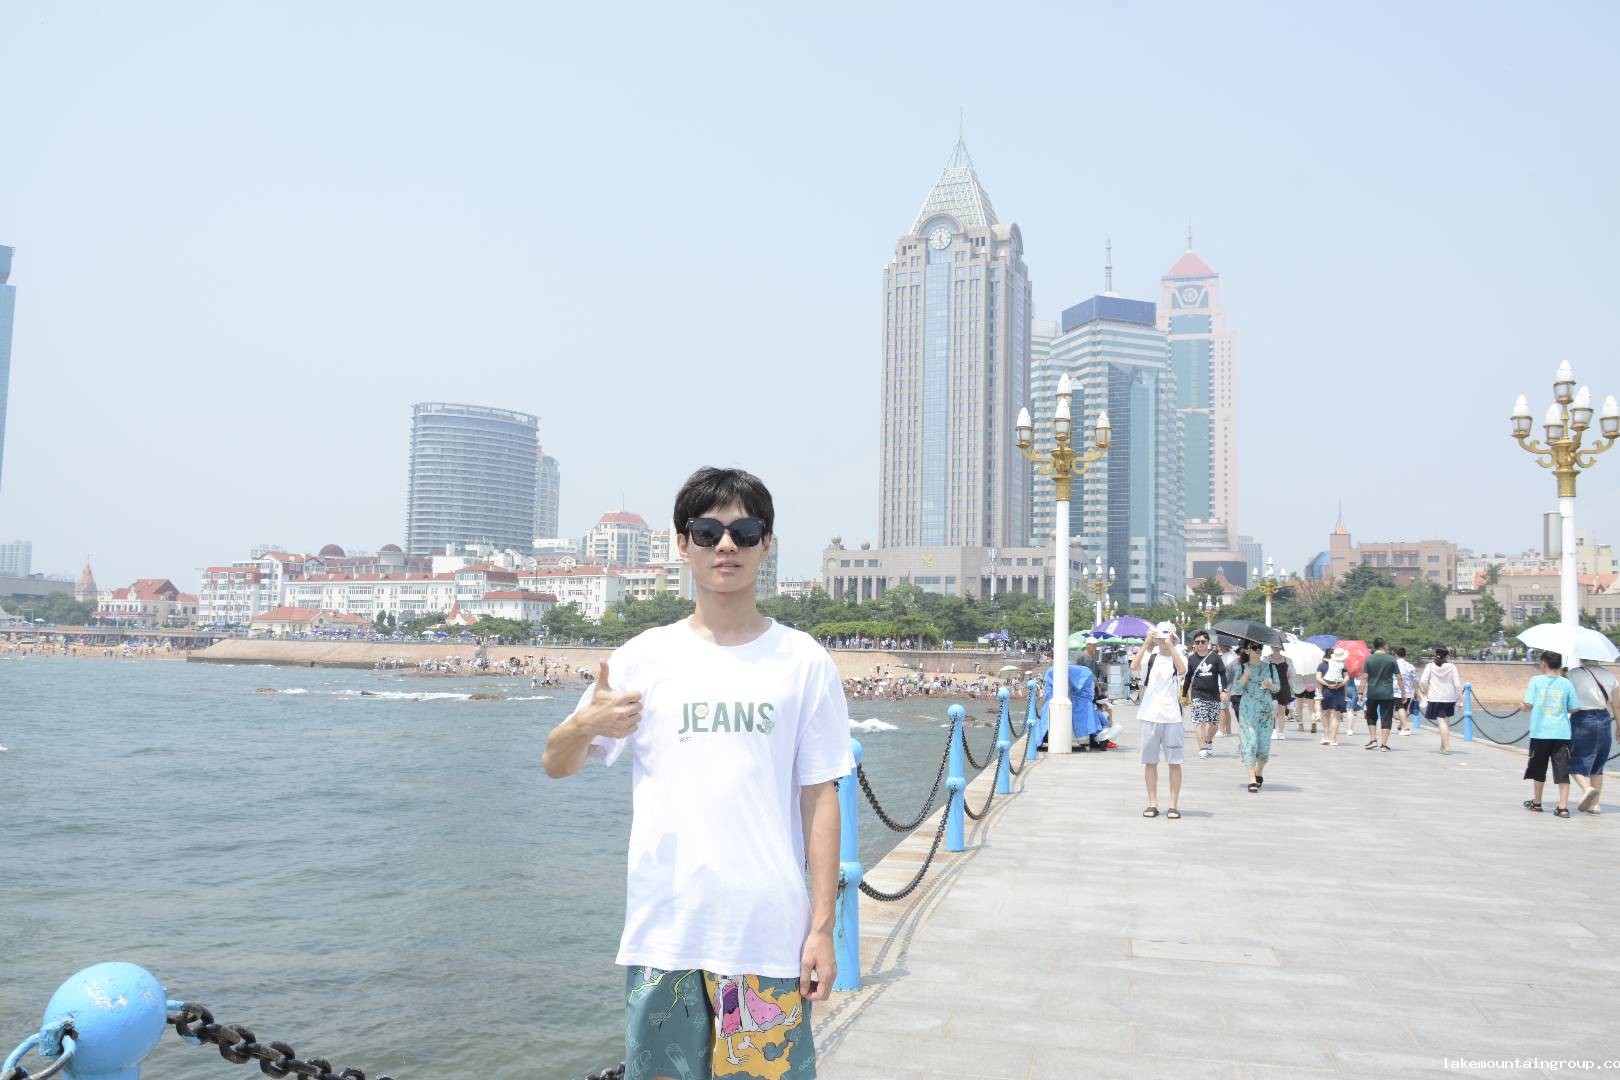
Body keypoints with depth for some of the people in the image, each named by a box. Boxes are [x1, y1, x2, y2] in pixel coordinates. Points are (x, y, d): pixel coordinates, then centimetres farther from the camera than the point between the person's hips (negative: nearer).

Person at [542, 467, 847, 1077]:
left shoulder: (804, 662, 3)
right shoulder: (645, 657, 4)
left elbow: (819, 797, 2)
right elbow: (555, 764, 8)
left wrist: (822, 926, -2)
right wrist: (585, 725, -15)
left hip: (770, 932, -1)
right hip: (663, 931, 1)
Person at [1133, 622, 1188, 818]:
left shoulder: (1178, 658, 3)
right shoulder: (1149, 657, 6)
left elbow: (1182, 670, -20)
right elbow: (1134, 665, -14)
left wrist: (1170, 646, -23)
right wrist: (1146, 644, -20)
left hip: (1171, 717, -1)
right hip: (1149, 715, 1)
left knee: (1174, 762, 0)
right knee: (1150, 761, 5)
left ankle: (1173, 805, 6)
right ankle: (1152, 803, 12)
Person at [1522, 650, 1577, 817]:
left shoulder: (1536, 681, -4)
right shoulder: (1566, 683, 1)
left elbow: (1528, 705, -7)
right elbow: (1573, 709, 3)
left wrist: (1526, 692, 12)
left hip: (1540, 732, -1)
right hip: (1562, 733, 1)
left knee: (1539, 770, 15)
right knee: (1562, 771, 1)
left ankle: (1536, 802, 27)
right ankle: (1563, 807, -5)